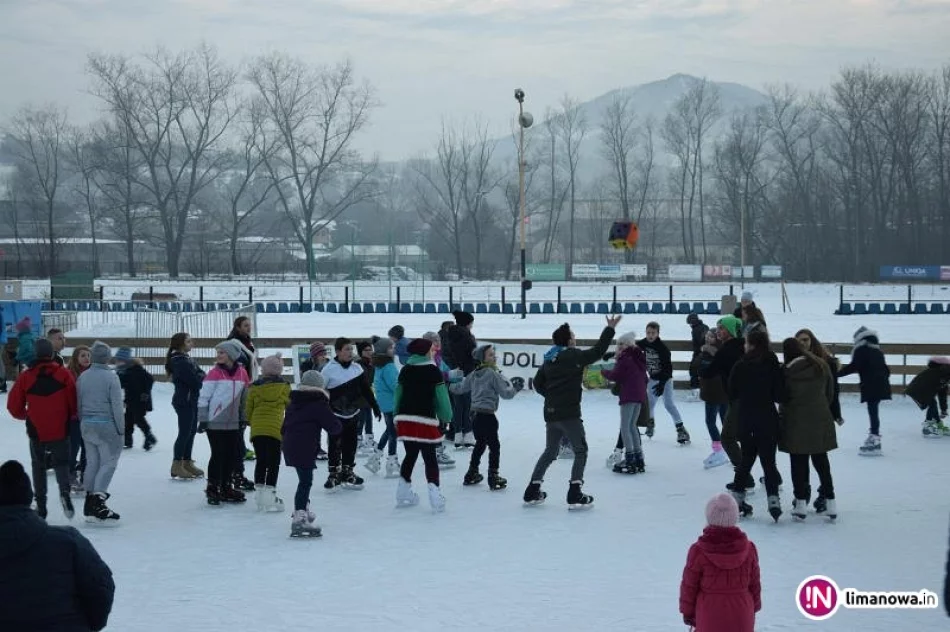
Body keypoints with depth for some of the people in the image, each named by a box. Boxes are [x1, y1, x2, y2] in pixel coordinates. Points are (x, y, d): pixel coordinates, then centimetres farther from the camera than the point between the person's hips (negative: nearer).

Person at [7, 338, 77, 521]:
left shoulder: (25, 377, -6)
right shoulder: (63, 374, -8)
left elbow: (14, 406, -1)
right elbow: (74, 401, -7)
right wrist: (71, 416, 14)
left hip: (36, 430, 1)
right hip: (60, 430, -1)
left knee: (38, 465, 17)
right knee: (61, 462, 12)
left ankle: (41, 506, 13)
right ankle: (64, 491, -18)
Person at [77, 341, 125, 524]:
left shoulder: (83, 377, 4)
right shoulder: (111, 377, -13)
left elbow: (78, 404, 10)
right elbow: (116, 405, -13)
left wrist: (84, 423, 19)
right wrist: (121, 429, -5)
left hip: (87, 426, 6)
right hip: (106, 426, -6)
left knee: (92, 462, 13)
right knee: (108, 463, -2)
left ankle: (90, 504, 16)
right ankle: (98, 501, -13)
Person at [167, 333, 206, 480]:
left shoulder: (188, 359, 14)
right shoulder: (179, 361, -17)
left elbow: (201, 373, 12)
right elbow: (194, 380, -21)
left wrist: (200, 377, -7)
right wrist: (202, 377, -4)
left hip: (192, 400, 10)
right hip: (184, 401, -10)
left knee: (191, 431, 14)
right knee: (184, 432, -7)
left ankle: (187, 463, 23)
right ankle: (177, 466, -2)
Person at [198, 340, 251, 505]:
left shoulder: (242, 373, 4)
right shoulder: (214, 373, -8)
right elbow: (203, 397, -6)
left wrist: (243, 419, 17)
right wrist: (202, 419, -9)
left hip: (233, 423, 5)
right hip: (215, 423, -5)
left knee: (231, 456, 9)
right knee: (217, 455, -3)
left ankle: (226, 488, 20)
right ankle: (212, 489, 8)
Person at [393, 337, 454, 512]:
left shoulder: (405, 370, 10)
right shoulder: (433, 371, -5)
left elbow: (398, 394, 12)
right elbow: (441, 396, -5)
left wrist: (397, 416, 20)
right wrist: (446, 417, 6)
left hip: (404, 418, 5)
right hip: (425, 420, -5)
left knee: (410, 455, 18)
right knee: (430, 457, 1)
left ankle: (403, 493, 22)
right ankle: (434, 490, -11)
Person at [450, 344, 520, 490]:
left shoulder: (474, 374, 10)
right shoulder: (493, 374, -12)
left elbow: (460, 387, 21)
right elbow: (505, 393, -12)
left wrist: (450, 387, 41)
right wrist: (515, 388, 7)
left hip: (475, 413, 8)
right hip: (487, 415, -8)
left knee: (480, 444, 22)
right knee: (494, 446, 2)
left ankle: (471, 474, 29)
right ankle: (493, 478, 1)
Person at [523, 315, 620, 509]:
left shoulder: (549, 360, 10)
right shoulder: (574, 356, -11)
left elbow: (538, 384, 16)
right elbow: (598, 352, -13)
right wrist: (610, 329, -6)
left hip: (550, 413, 7)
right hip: (569, 413, -7)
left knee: (550, 451, 21)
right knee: (580, 451, 4)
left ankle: (532, 491, 20)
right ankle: (575, 494, -4)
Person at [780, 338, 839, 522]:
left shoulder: (788, 371, -11)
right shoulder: (821, 366, 3)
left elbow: (783, 398, -4)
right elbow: (830, 393, 8)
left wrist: (782, 412, 13)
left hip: (796, 421, -4)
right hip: (821, 419, 4)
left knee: (798, 462, 4)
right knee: (821, 460, 13)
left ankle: (801, 502, 5)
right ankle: (829, 501, 13)